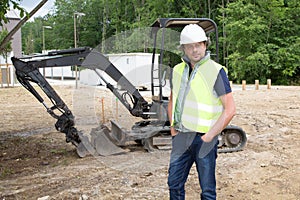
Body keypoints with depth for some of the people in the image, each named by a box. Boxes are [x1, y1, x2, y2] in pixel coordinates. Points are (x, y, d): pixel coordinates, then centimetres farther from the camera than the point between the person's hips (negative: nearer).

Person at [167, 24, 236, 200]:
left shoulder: (216, 71, -10)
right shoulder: (177, 71, 8)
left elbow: (230, 109, -13)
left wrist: (209, 136, -14)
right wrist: (173, 128, 11)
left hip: (204, 139, -5)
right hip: (181, 137, 6)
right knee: (174, 183, 16)